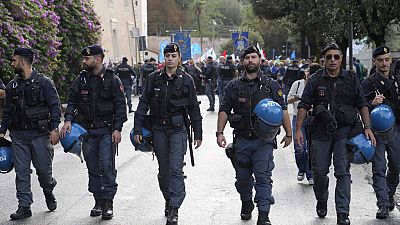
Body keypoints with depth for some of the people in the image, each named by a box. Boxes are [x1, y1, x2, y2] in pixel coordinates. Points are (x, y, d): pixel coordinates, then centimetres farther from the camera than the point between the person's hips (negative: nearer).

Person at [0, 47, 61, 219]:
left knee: (43, 168, 2)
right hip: (18, 135, 4)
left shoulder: (44, 82, -4)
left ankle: (49, 193, 31)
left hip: (39, 134, -4)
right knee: (21, 171, 2)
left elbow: (55, 106, -6)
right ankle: (24, 206, 6)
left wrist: (54, 128, -14)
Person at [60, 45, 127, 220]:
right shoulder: (81, 79, 6)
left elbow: (121, 105, -3)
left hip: (106, 130, -4)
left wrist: (117, 129, -11)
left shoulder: (112, 79, -4)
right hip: (87, 130, 4)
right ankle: (98, 201, 19)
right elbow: (72, 101, 10)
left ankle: (108, 202, 0)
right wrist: (68, 120, -7)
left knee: (107, 166, -9)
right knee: (93, 168, 9)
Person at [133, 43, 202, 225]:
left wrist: (198, 134, 6)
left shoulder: (186, 80, 1)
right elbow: (143, 104, 5)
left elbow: (194, 108, 5)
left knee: (176, 169, -11)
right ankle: (168, 201, 28)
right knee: (163, 171, 11)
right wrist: (137, 129, -1)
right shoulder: (154, 78, 5)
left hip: (178, 129, -3)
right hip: (159, 129, 3)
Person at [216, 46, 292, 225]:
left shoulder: (271, 85, 4)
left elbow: (282, 110, 4)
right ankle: (246, 204, 37)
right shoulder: (234, 86, 6)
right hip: (241, 140, 2)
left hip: (264, 140, -2)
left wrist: (288, 133, 0)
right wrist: (220, 132, -4)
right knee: (243, 177, 13)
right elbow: (224, 110, 6)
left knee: (263, 177, -8)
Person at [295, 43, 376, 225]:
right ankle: (321, 200, 34)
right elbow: (304, 105, 2)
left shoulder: (351, 79, 5)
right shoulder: (315, 80, 3)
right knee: (319, 171, 7)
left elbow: (362, 104, 8)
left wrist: (367, 127, -2)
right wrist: (298, 129, -5)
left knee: (343, 172, -4)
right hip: (320, 132, 1)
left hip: (344, 132, 0)